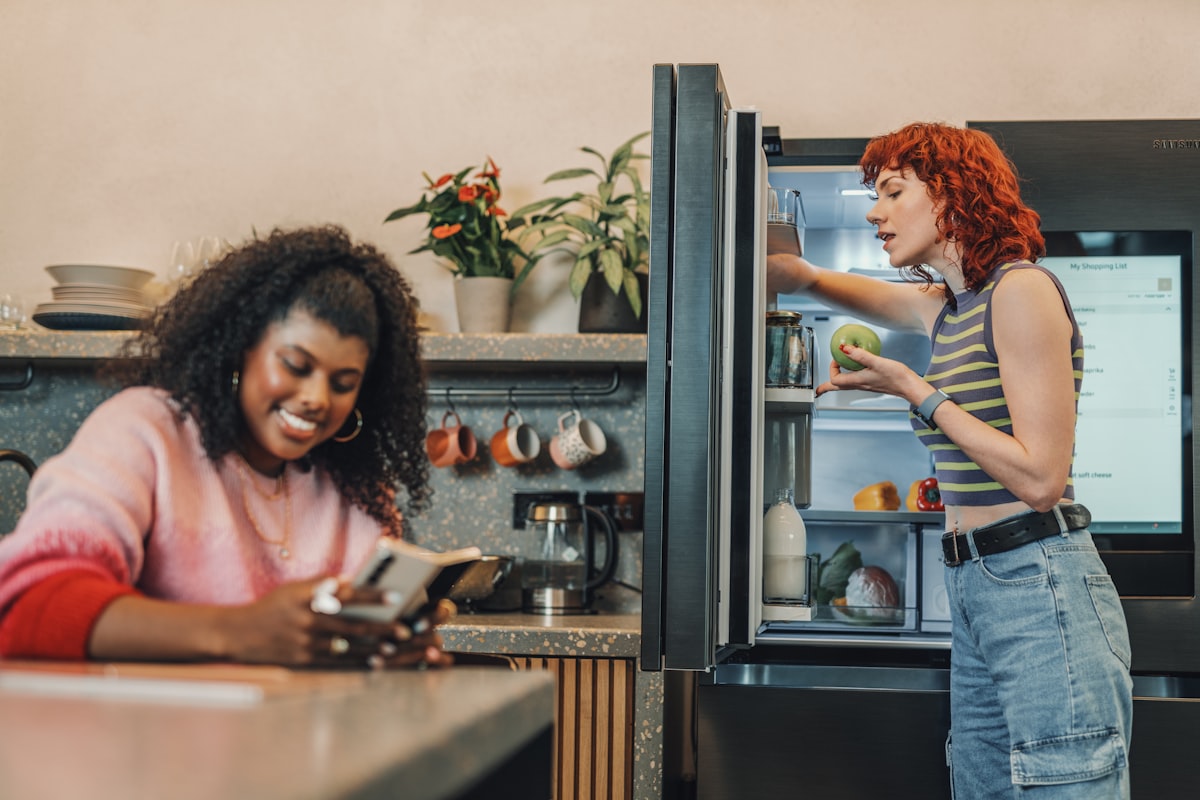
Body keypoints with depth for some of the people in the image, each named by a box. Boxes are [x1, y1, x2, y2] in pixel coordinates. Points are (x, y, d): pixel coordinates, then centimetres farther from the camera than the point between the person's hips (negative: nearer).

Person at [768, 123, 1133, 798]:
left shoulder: (1021, 289, -10)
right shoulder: (946, 306, 15)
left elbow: (1041, 478, -16)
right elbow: (808, 278, 32)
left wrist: (915, 390, -11)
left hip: (1042, 589, -8)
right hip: (975, 589, 9)